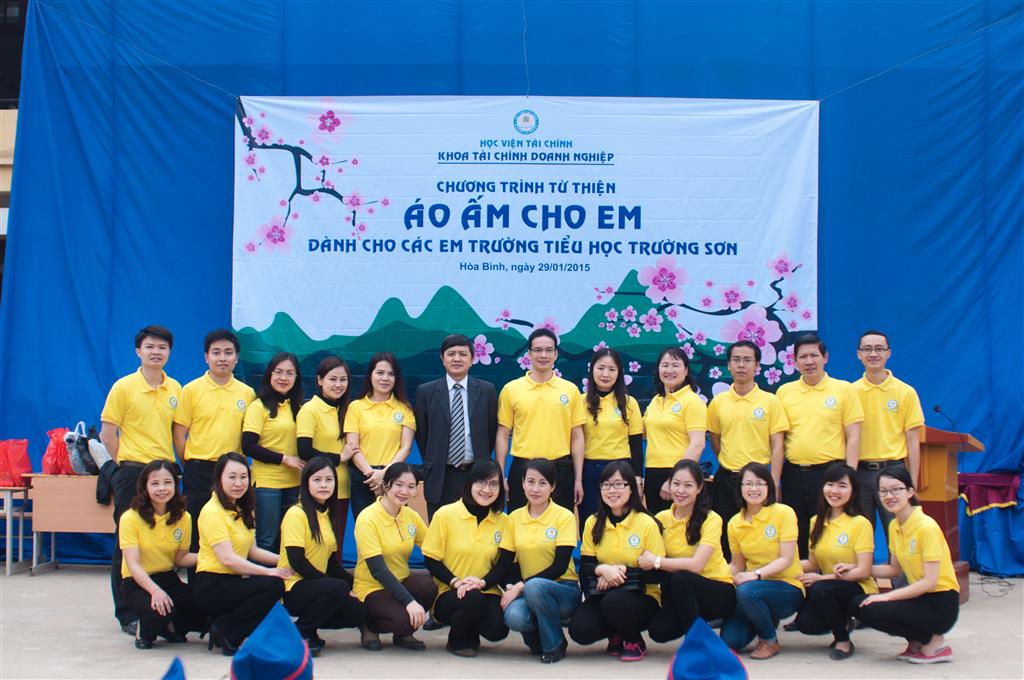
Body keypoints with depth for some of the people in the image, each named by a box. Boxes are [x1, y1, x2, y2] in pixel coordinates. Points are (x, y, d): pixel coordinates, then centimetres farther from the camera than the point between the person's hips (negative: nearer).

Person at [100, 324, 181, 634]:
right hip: (133, 472, -4)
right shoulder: (123, 387, -5)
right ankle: (127, 614, 9)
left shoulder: (175, 389, 8)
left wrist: (170, 463, 9)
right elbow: (108, 434, -3)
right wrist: (128, 464, -1)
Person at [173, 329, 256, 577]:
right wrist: (192, 468, -1)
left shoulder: (247, 393, 6)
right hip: (199, 471, -2)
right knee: (197, 535, 2)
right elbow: (179, 434, 1)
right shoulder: (191, 390, 0)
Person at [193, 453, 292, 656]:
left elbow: (252, 551, 16)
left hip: (234, 579, 10)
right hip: (212, 588, -10)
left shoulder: (243, 511, 16)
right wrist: (269, 572, -20)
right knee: (274, 585, -25)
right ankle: (225, 629, -11)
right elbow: (227, 559, -21)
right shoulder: (213, 512, -13)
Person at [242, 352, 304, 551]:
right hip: (266, 482, -5)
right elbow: (248, 446, -12)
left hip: (294, 484, 5)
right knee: (268, 541, -1)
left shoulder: (298, 407, 12)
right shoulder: (259, 406, -5)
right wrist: (285, 459, -12)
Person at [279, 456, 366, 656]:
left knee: (358, 613, -12)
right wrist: (336, 585, -18)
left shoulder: (327, 515, 14)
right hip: (291, 589, -8)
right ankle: (299, 634, -14)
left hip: (313, 585, 8)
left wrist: (350, 586, -1)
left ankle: (308, 629, 7)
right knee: (338, 588, -32)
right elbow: (297, 561, -18)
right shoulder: (296, 514, -10)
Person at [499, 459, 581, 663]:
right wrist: (510, 588, -16)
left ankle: (555, 644, -11)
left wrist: (521, 586, -19)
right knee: (514, 617, -33)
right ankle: (536, 637, 5)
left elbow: (560, 566, -13)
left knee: (534, 586, -38)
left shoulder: (564, 517, -7)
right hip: (527, 592, 3)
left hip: (564, 590, -2)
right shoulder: (514, 518, 5)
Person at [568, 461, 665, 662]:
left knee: (613, 601, -36)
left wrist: (623, 571, -20)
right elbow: (585, 566, 2)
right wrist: (602, 569, -20)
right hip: (602, 595, 3)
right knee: (578, 629, -25)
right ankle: (616, 635, 9)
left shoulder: (647, 523, -8)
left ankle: (635, 642, -4)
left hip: (642, 597, -3)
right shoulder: (593, 523, 3)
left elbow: (657, 573, -8)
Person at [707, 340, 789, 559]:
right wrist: (730, 464, 10)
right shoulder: (718, 402, 6)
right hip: (726, 479, 2)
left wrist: (773, 483, -11)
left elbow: (777, 446, -4)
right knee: (725, 539, 4)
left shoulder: (771, 401, -1)